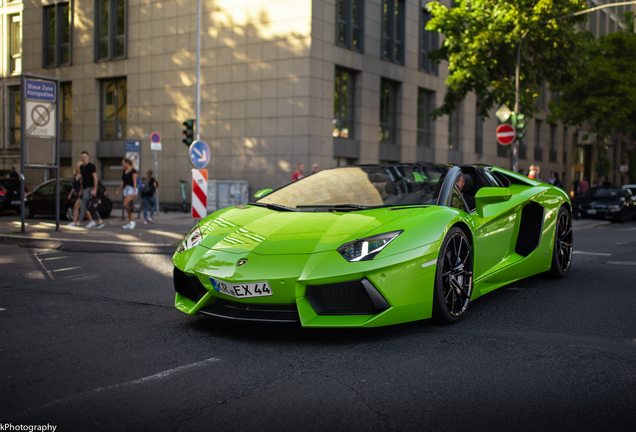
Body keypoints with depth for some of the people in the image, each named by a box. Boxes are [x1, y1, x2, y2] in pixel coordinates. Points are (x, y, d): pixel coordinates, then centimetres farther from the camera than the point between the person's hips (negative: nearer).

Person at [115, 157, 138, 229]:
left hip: (132, 189, -8)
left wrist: (135, 191, -21)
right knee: (127, 206, 4)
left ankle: (132, 221, -11)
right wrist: (119, 191, 21)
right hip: (126, 189, 8)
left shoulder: (133, 171, -7)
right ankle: (130, 223, 9)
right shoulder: (124, 171, 16)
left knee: (126, 204, -20)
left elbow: (135, 181, -13)